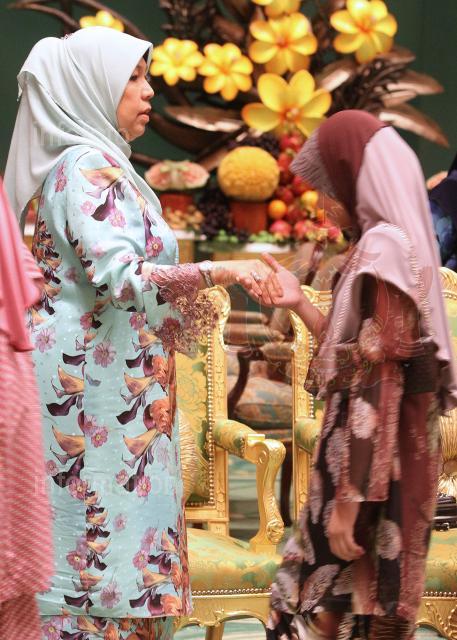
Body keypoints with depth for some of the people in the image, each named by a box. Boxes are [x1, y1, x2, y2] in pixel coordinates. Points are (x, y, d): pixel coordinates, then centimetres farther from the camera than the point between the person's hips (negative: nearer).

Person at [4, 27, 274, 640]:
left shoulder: (99, 163, 17)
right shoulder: (87, 166, -13)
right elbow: (118, 276, -24)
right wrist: (220, 271, -24)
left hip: (114, 383, 10)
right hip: (95, 388, -10)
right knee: (102, 527, -7)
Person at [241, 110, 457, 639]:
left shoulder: (382, 252, -16)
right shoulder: (401, 247, 13)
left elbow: (375, 387, -20)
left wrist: (349, 497, -20)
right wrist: (298, 304, 16)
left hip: (372, 466, -9)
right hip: (388, 458, 9)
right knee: (326, 593, 14)